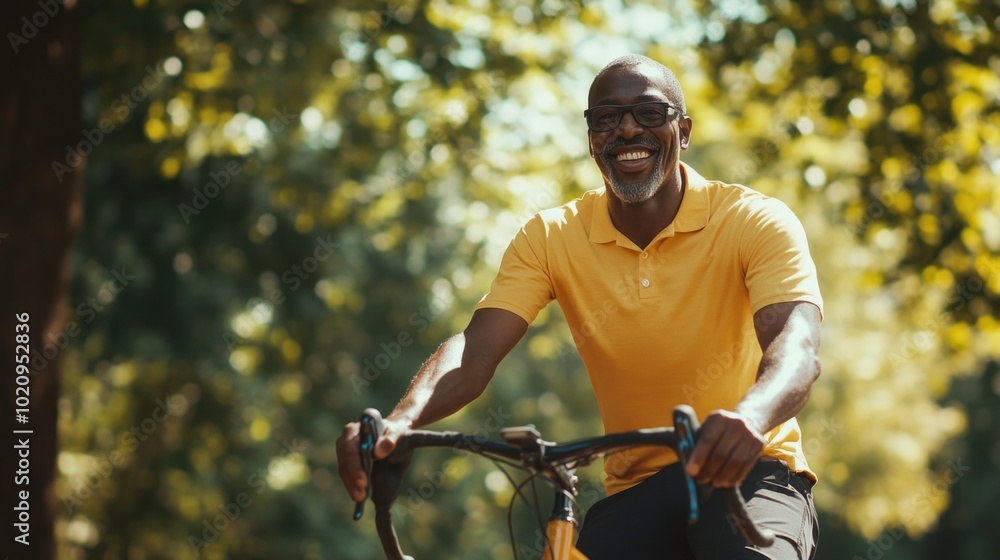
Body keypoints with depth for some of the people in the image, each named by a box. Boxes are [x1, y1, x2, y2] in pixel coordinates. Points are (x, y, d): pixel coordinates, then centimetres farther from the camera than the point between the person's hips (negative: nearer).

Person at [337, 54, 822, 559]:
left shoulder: (756, 222, -9)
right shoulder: (550, 238, -1)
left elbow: (797, 347, -26)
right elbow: (474, 350, -13)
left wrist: (751, 416, -50)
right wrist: (399, 421, -36)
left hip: (748, 471, -4)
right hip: (636, 487, 4)